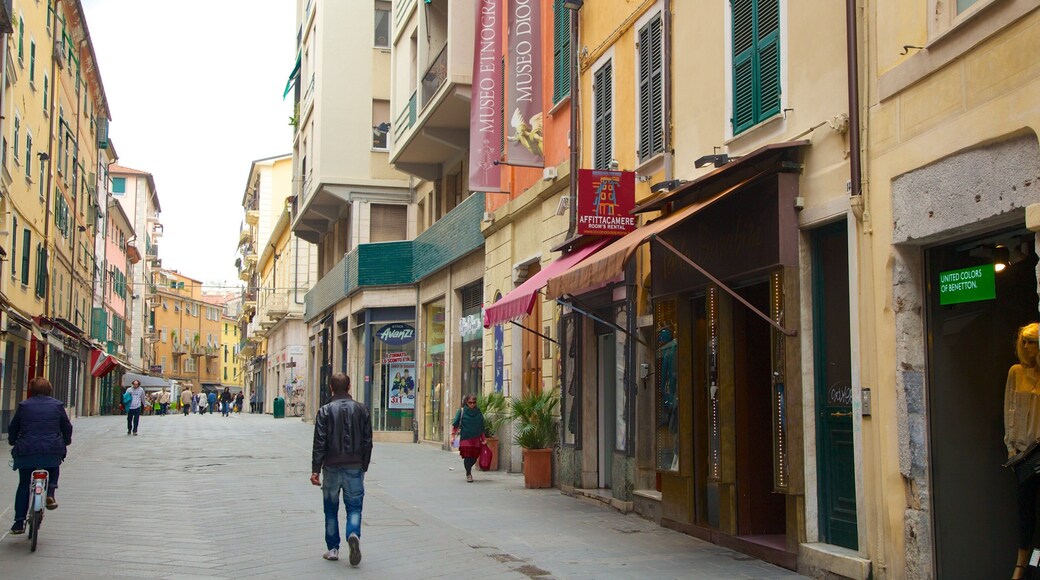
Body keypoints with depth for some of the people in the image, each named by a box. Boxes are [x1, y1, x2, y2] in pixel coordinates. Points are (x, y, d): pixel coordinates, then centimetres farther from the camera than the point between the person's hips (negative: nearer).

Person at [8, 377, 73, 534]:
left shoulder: (23, 406, 6)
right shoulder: (57, 405, 6)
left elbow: (13, 428, 12)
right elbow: (67, 427, 12)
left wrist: (13, 442, 31)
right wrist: (66, 442, 30)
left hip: (27, 451, 0)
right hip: (53, 452, 0)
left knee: (23, 486, 12)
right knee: (54, 469, 32)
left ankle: (19, 523, 10)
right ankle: (50, 493, 5)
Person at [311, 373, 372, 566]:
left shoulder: (325, 411, -4)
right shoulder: (362, 410, 2)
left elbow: (319, 443, -8)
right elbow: (367, 442, 3)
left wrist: (315, 469, -6)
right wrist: (364, 467, 12)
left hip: (332, 467, -1)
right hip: (355, 467, 1)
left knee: (331, 509, 12)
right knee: (354, 506, 7)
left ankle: (333, 549, 15)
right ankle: (354, 534, -20)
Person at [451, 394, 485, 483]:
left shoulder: (479, 413, 9)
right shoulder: (462, 411, 1)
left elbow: (482, 428, 13)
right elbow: (455, 424, 2)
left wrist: (483, 439, 10)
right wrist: (453, 436, -4)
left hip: (476, 439, 3)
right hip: (465, 438, -3)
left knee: (474, 457, 2)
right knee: (467, 456, -8)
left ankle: (469, 469, 30)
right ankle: (468, 474, 8)